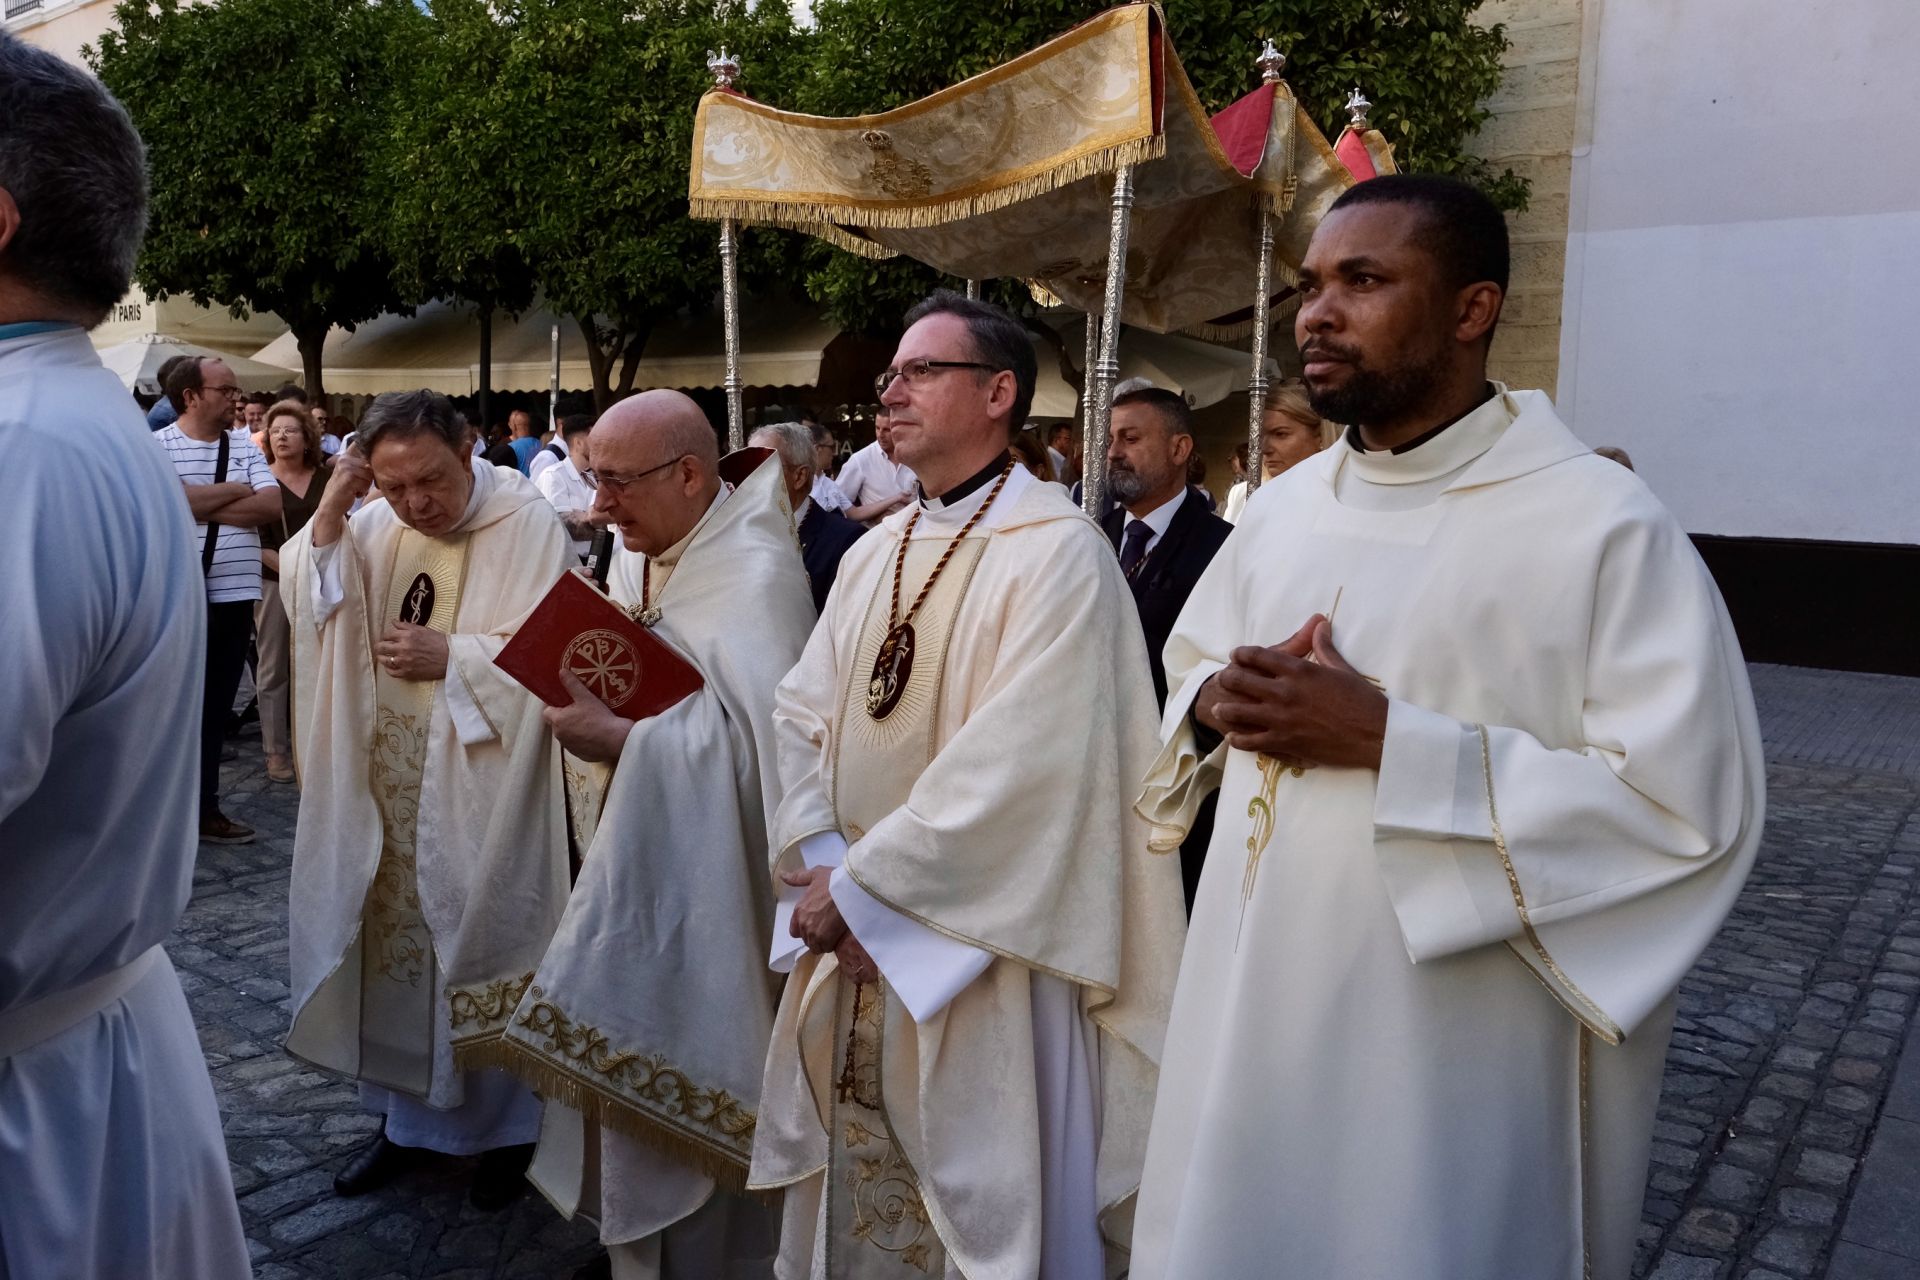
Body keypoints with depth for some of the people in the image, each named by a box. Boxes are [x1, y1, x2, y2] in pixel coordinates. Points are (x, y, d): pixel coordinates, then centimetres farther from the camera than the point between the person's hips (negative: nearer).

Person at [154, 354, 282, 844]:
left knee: (216, 707, 12)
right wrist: (235, 490, -9)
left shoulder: (246, 445, 9)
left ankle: (203, 807, 23)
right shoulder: (156, 445, -5)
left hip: (234, 595, 4)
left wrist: (201, 506, -10)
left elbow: (270, 506, -2)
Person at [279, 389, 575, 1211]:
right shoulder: (377, 525, 5)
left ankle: (509, 1124, 24)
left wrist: (449, 657, -20)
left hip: (478, 787, -5)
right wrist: (329, 512, -12)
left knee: (480, 943, 5)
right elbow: (307, 603, -2)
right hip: (387, 785, 5)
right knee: (395, 943, 13)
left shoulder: (527, 524, -11)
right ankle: (410, 1115, 31)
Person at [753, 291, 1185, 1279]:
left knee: (977, 1200, 10)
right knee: (847, 1193, 20)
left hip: (977, 951, -7)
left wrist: (860, 886, -17)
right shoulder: (874, 553, 9)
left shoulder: (1055, 550, -15)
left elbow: (1018, 762, -23)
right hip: (848, 937, 7)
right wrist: (825, 866, -11)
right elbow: (802, 713, 5)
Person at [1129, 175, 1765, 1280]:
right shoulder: (1285, 505, 7)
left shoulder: (1606, 525, -15)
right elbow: (1192, 662, 19)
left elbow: (1694, 806, -20)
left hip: (1447, 1063, -6)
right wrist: (1218, 703, -6)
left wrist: (1391, 742, -24)